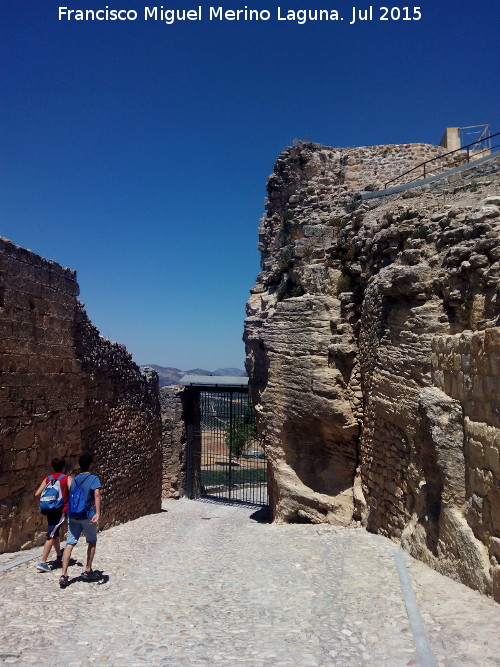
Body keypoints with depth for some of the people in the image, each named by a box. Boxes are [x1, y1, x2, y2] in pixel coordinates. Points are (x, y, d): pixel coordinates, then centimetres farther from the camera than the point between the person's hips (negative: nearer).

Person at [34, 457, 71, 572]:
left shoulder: (47, 479, 8)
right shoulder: (67, 478, -3)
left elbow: (37, 494, 0)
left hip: (50, 510, 5)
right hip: (61, 510, -5)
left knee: (54, 532, 22)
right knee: (51, 535, -6)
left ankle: (59, 555, 40)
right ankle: (42, 562, -13)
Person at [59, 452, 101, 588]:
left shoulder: (74, 480, 12)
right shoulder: (94, 479, -5)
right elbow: (97, 495, -22)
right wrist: (97, 513, -30)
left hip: (73, 515, 4)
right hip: (87, 516, -4)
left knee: (69, 544, 1)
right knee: (92, 542, 16)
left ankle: (64, 575, -9)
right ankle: (87, 571, 19)